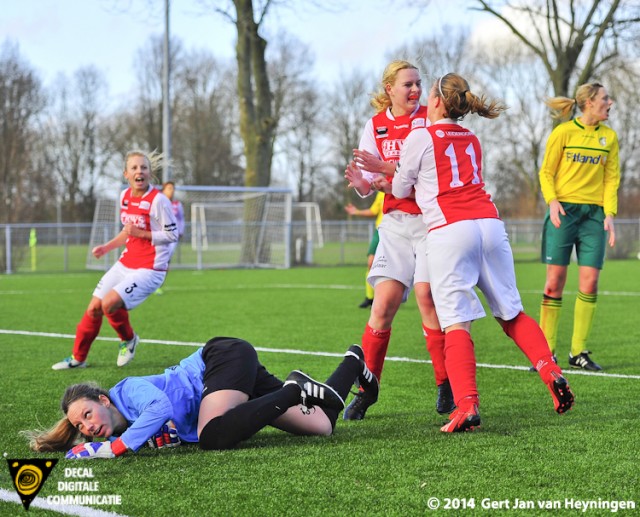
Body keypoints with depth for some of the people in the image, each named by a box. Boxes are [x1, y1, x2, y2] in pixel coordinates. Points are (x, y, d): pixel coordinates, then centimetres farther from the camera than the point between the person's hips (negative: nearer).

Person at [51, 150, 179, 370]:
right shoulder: (125, 196, 6)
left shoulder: (158, 200, -17)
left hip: (149, 269, -7)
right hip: (125, 263, 7)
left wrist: (140, 233, -21)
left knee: (109, 303, -23)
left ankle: (128, 340, 7)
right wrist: (106, 247, 13)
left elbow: (172, 235, -14)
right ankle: (78, 358, 23)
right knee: (94, 308, 6)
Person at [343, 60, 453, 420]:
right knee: (384, 301, -5)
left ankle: (447, 390, -1)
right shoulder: (376, 126, 8)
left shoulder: (429, 119, -3)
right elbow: (370, 185, 8)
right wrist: (362, 183, -15)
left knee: (427, 295, -13)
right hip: (396, 221, 3)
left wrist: (387, 168, -23)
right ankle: (366, 391, 4)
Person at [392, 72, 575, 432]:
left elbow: (401, 190, 13)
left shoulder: (420, 138, 5)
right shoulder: (472, 141, 23)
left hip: (448, 230, -5)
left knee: (456, 322, -9)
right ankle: (552, 372, -2)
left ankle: (467, 405, -23)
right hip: (490, 223, 5)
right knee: (511, 312, 15)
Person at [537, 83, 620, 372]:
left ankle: (578, 352, 4)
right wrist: (552, 200, -15)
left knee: (590, 281, -4)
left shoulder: (609, 136, 9)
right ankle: (546, 352, 2)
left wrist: (609, 213, -1)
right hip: (564, 210, -3)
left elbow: (611, 177, 10)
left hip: (594, 213, 3)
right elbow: (546, 172, 2)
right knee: (555, 280, -4)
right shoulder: (563, 132, 0)